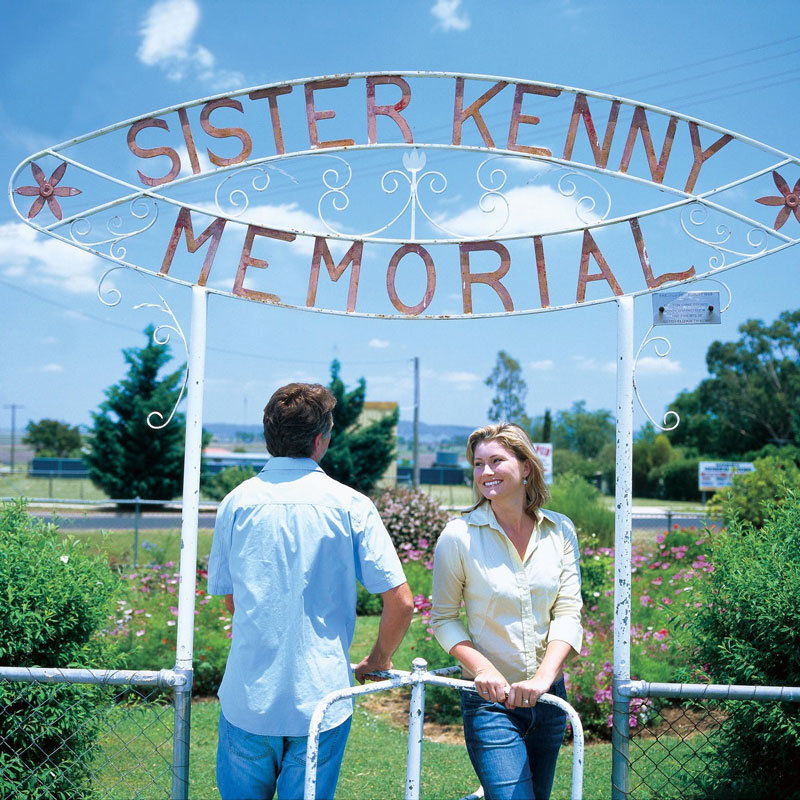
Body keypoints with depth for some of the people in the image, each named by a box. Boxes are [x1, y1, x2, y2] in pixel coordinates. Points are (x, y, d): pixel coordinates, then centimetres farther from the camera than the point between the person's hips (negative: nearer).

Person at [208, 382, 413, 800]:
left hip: (247, 699, 2)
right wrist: (378, 662, 8)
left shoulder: (236, 502, -1)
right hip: (320, 701, -2)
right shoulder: (351, 505, -8)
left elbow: (228, 597, 10)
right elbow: (400, 602, -9)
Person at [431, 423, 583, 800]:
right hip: (490, 702, -4)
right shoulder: (459, 536, -9)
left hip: (547, 696, 4)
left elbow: (568, 613, -4)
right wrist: (483, 668, -18)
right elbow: (443, 617, -3)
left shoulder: (560, 531, -1)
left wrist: (544, 676, -18)